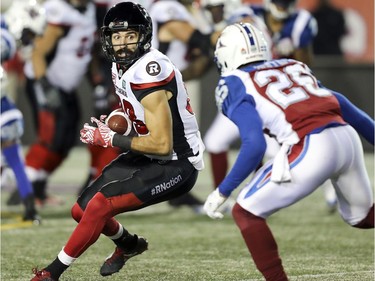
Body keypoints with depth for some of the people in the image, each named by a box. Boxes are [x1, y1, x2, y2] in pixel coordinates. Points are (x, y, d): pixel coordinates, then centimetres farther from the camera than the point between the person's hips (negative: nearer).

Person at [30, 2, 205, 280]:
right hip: (147, 157, 9)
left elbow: (162, 145, -27)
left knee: (99, 205, -20)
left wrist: (110, 139, -18)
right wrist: (112, 124, 2)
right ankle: (129, 244, 38)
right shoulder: (121, 67, 2)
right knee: (82, 210, 9)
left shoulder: (148, 72, -26)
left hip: (175, 166, -9)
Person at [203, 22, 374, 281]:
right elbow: (342, 106, 27)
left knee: (246, 212, 9)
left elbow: (255, 146, -7)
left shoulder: (235, 85, 7)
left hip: (311, 149, -7)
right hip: (348, 137, 7)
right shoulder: (293, 66, 25)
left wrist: (222, 192, -2)